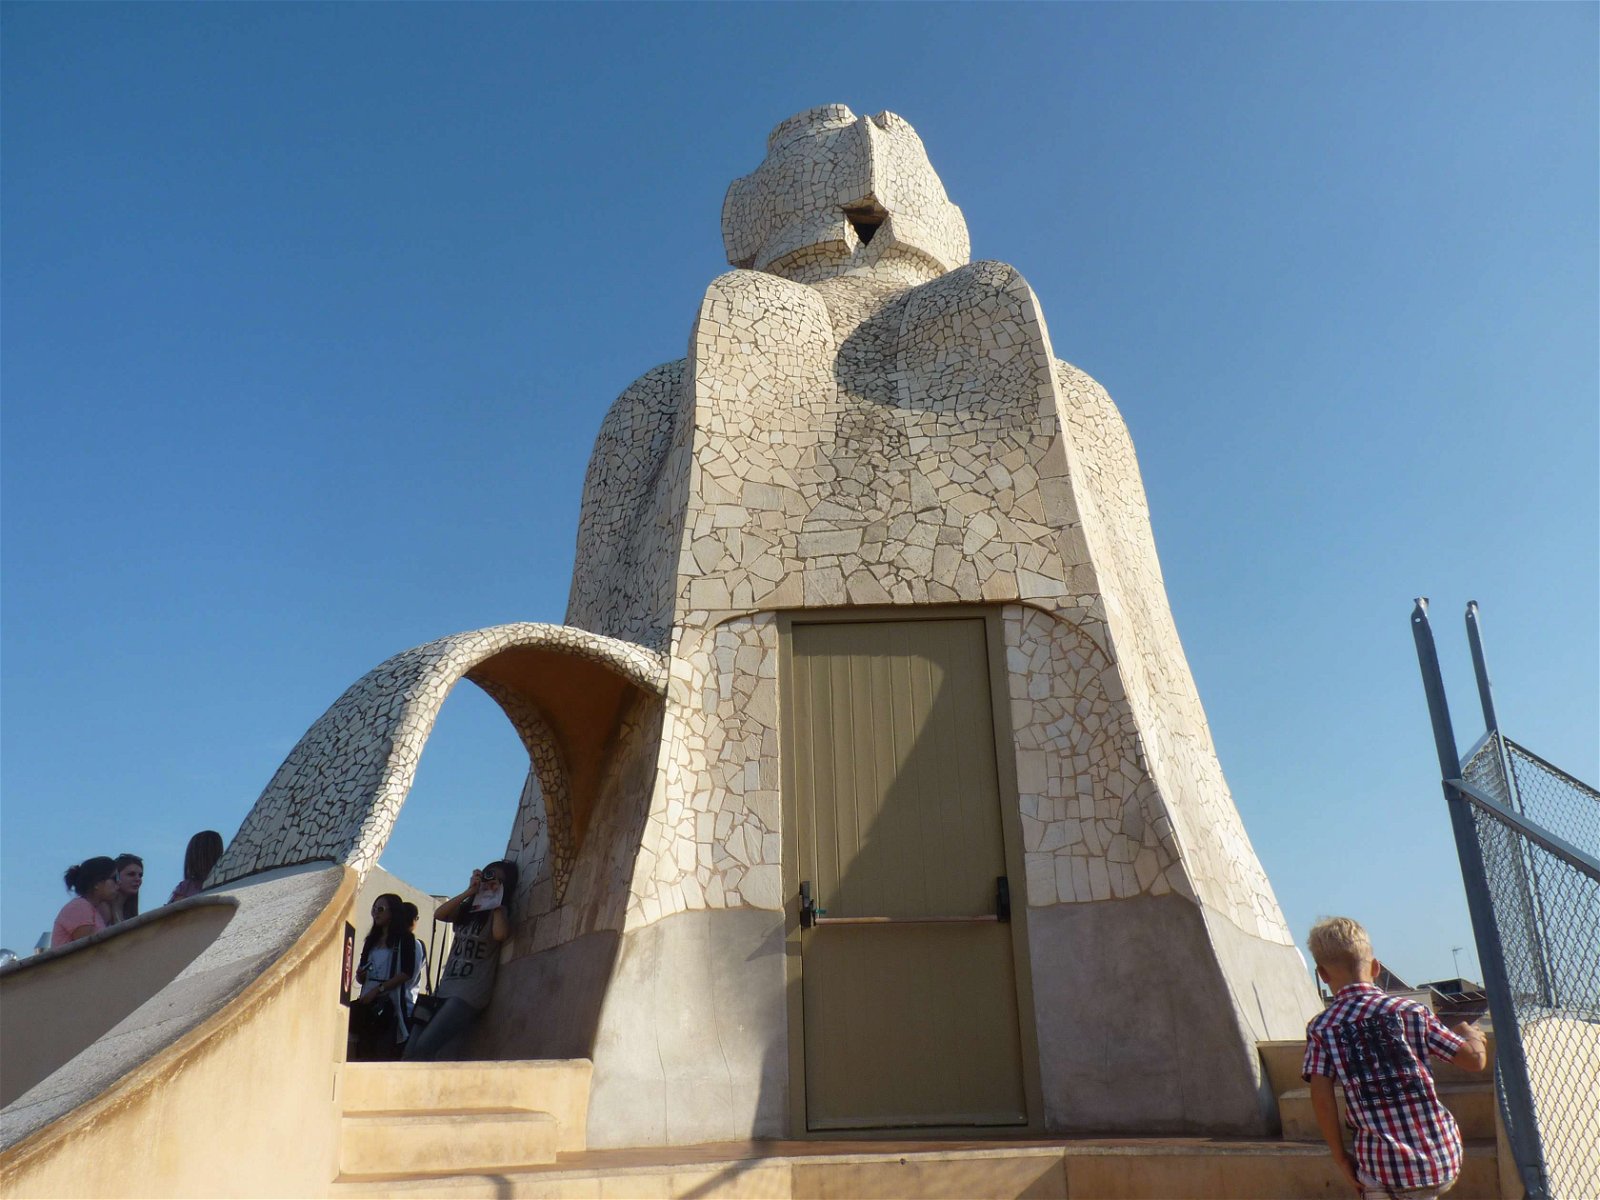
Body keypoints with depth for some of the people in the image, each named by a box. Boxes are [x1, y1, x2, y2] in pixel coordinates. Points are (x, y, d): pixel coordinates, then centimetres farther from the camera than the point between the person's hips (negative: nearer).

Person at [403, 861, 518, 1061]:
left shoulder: (499, 912, 2)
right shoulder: (466, 909, 18)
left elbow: (500, 934, -20)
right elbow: (439, 914, 0)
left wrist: (495, 901, -7)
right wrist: (469, 892, -3)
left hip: (469, 994, -6)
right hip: (445, 989, 6)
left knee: (424, 1047, -18)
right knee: (410, 1051, -3)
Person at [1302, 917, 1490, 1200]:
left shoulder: (1321, 1028, -3)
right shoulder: (1410, 1011, -2)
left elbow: (1321, 1099, -9)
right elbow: (1475, 1059, 0)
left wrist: (1341, 1159, 2)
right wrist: (1471, 1035, 23)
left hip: (1381, 1166, -1)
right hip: (1438, 1158, 1)